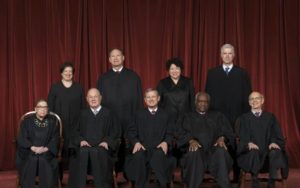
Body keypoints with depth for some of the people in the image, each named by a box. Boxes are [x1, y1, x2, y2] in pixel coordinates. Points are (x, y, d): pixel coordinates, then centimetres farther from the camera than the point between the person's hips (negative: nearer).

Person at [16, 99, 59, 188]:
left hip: (46, 152, 0)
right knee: (29, 164, -29)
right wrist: (33, 148, -16)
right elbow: (21, 138, 0)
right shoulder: (27, 121, 9)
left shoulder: (52, 122, 11)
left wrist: (45, 148, -15)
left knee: (46, 165, -29)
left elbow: (55, 139, 3)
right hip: (29, 152, 0)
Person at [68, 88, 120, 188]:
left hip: (102, 147, -1)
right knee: (82, 152, -32)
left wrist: (107, 141, -10)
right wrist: (81, 140, -4)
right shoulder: (83, 113, 20)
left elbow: (114, 132, 8)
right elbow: (76, 131, 18)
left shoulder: (107, 113, 13)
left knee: (98, 153, -35)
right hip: (86, 146, 2)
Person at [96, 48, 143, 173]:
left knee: (129, 148, 1)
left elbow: (139, 99, 5)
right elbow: (99, 100, 9)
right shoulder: (103, 78, 11)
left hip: (130, 120, -1)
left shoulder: (133, 77, 7)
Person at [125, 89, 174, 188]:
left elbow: (169, 133, 13)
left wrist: (166, 142, -9)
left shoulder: (165, 115, 18)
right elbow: (131, 132, 12)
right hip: (143, 147, 1)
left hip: (159, 148, 0)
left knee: (158, 156, -36)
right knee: (138, 156, -35)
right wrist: (136, 142, -8)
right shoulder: (139, 115, 18)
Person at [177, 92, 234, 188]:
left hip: (214, 149, 1)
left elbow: (227, 131, 11)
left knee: (221, 151, -34)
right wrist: (191, 140, -17)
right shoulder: (188, 117, 21)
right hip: (197, 149, -1)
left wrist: (222, 138, -13)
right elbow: (183, 134, 6)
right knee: (194, 153, -36)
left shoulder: (218, 116, 23)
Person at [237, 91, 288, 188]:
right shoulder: (244, 118, 15)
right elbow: (242, 136, 3)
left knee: (276, 152, -33)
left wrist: (274, 142, -16)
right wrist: (249, 143, -20)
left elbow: (276, 134, 8)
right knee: (254, 153, -37)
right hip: (251, 150, -1)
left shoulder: (270, 117, 18)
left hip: (268, 149, 1)